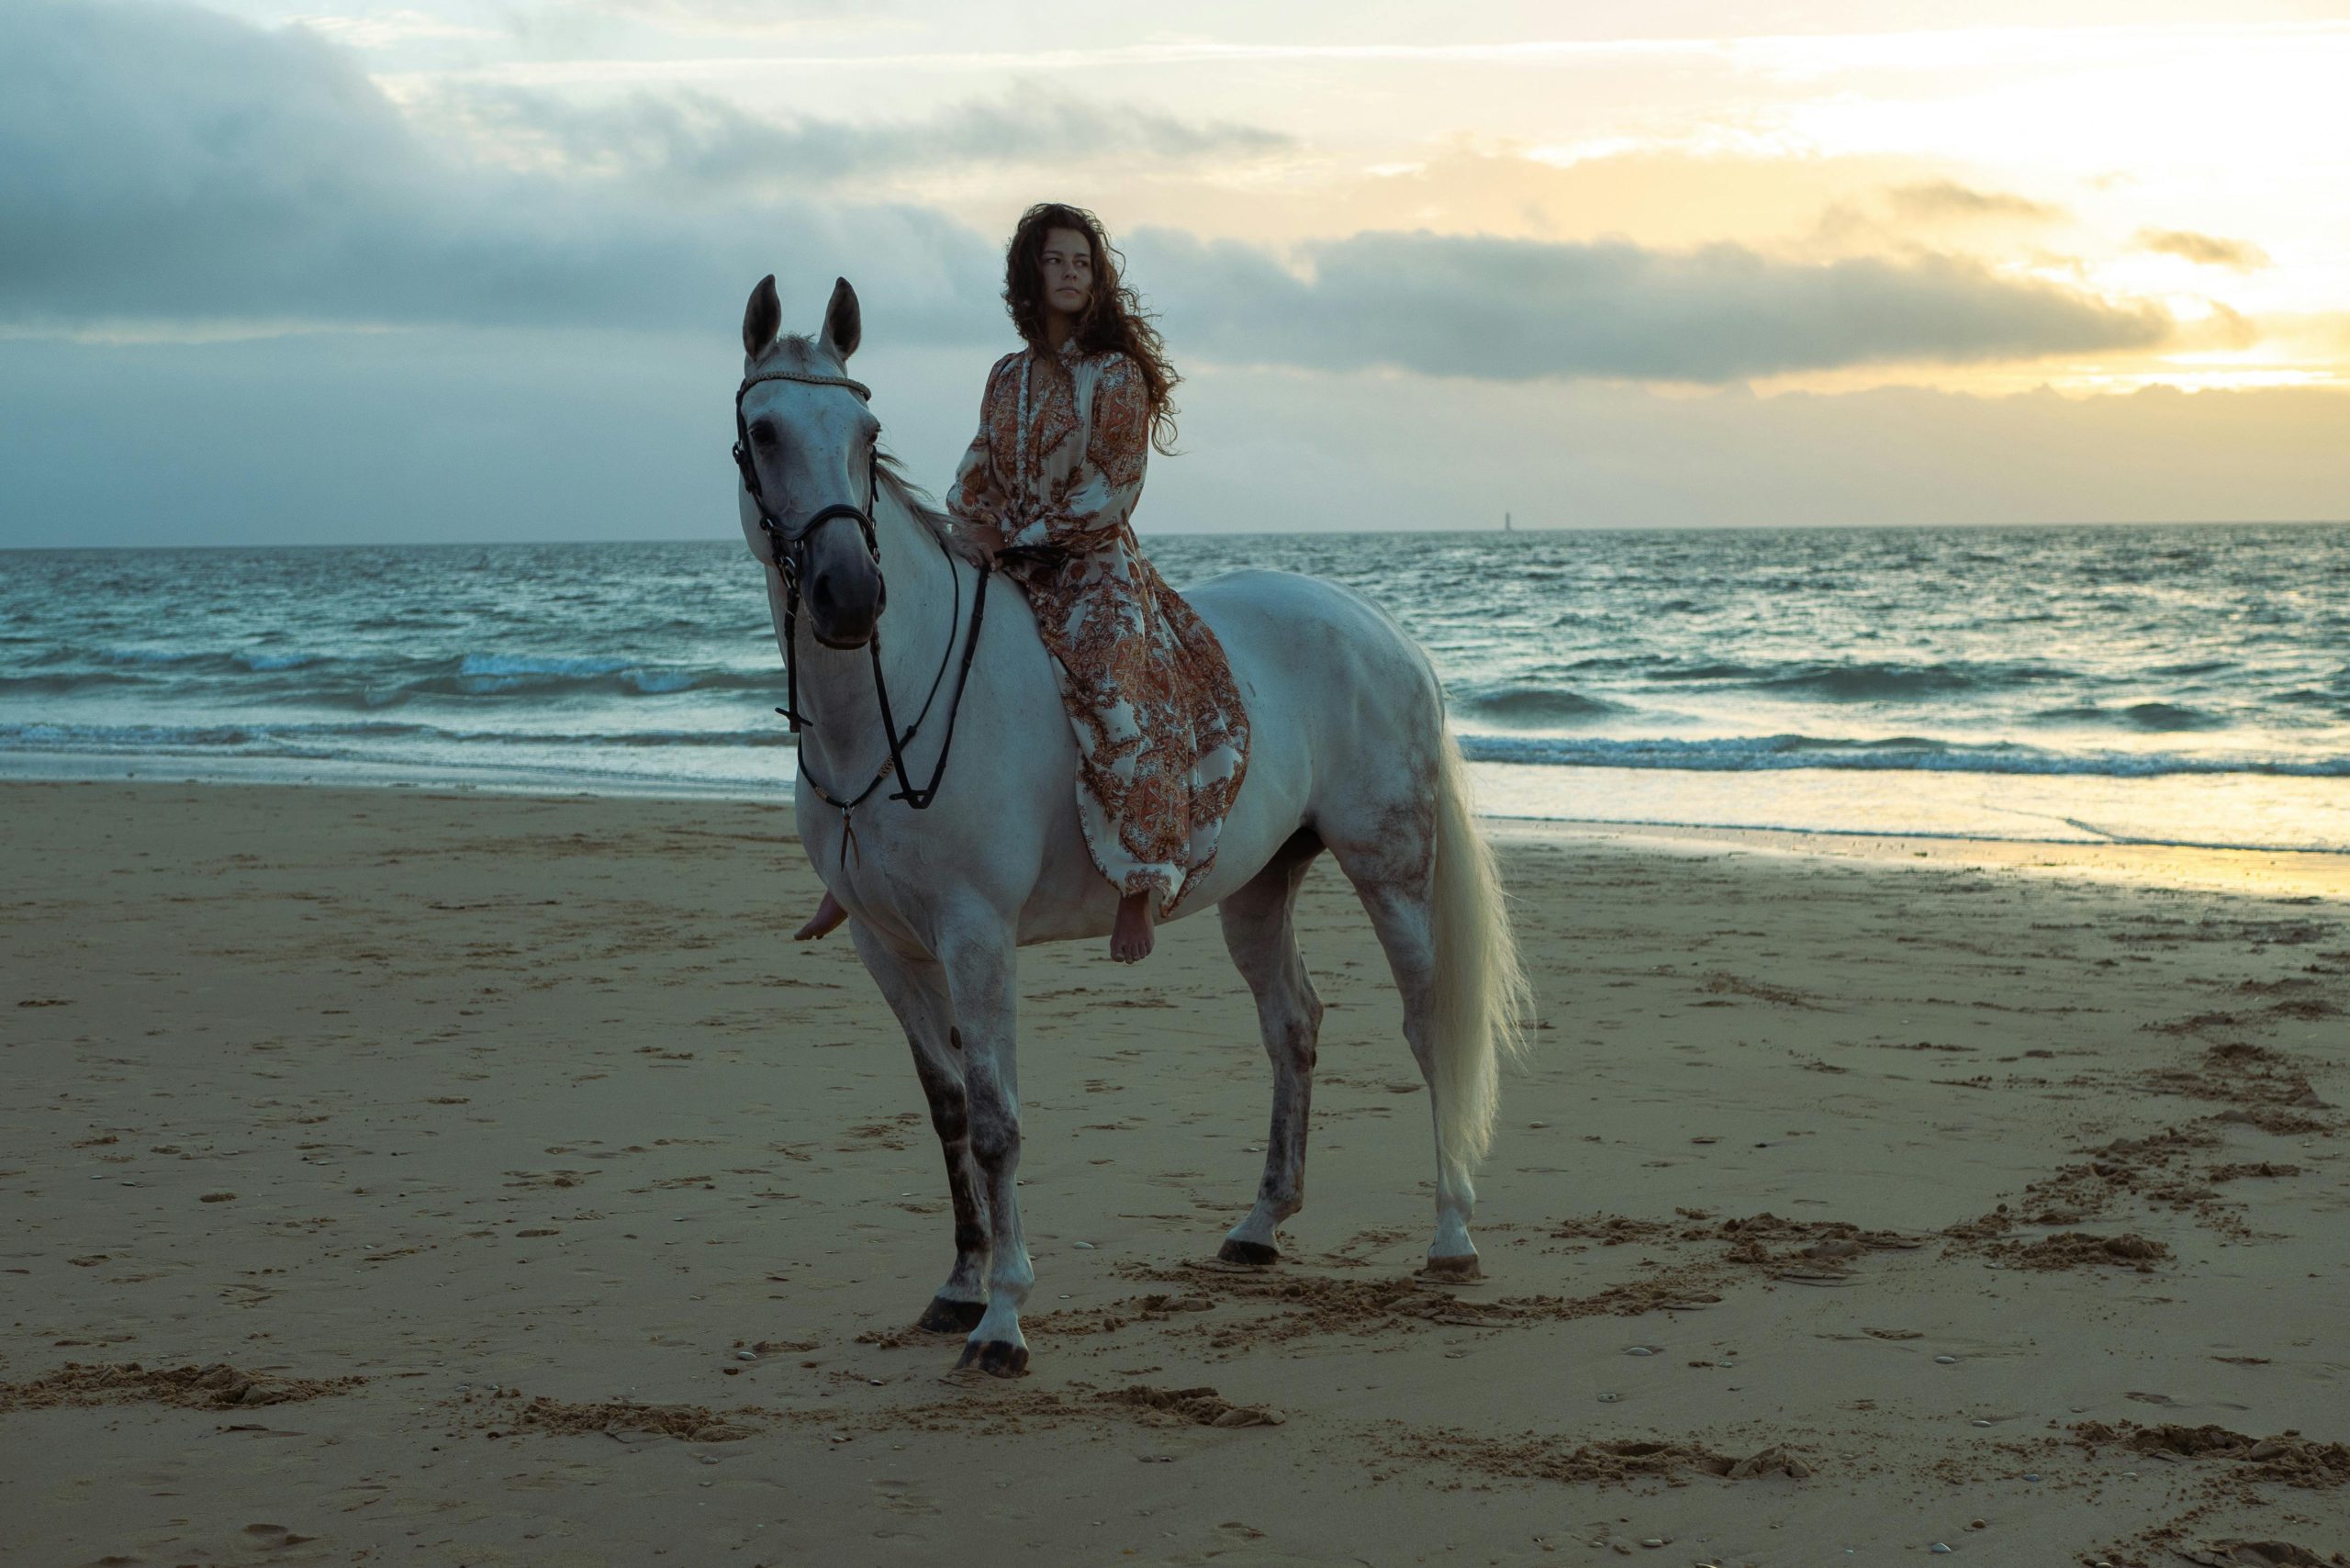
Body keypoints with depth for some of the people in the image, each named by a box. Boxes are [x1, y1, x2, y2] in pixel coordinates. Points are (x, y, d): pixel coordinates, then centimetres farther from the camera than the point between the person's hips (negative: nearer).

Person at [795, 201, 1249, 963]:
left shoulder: (1117, 374, -2)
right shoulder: (1009, 376, 13)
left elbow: (1111, 494, -9)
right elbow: (975, 477, 16)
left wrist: (1017, 537, -12)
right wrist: (972, 533, -5)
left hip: (1096, 567, -6)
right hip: (1010, 573, 6)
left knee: (1115, 698, -33)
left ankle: (1140, 887, -29)